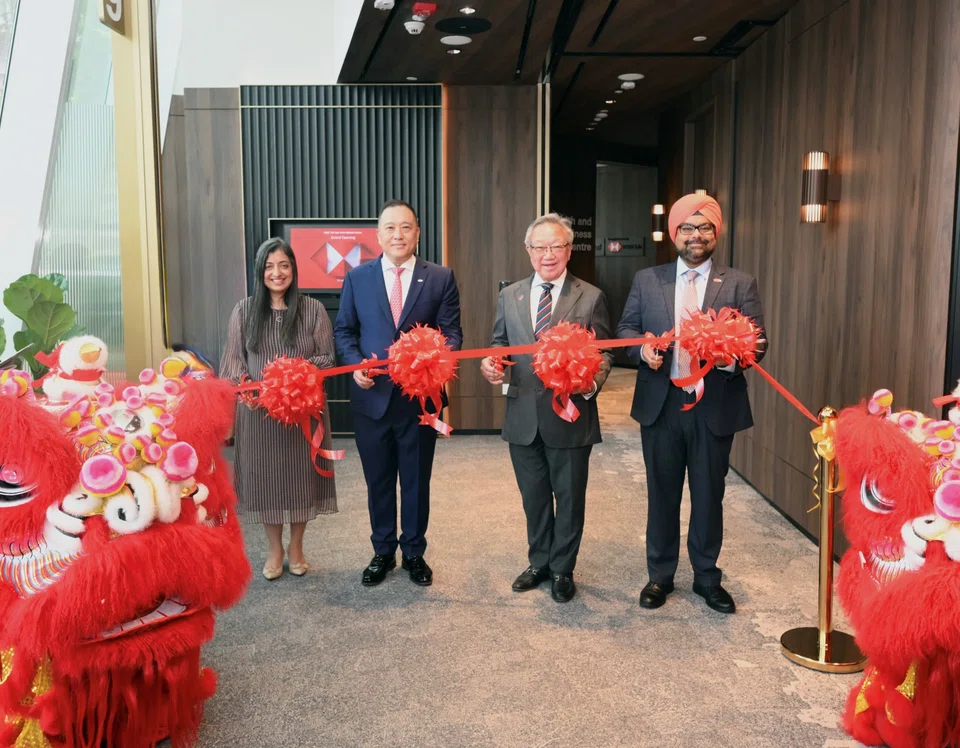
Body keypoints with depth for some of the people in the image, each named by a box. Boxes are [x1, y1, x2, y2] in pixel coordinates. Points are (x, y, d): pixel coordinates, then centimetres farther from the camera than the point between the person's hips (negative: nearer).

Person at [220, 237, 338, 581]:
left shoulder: (313, 309, -1)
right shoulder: (244, 311, 3)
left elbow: (327, 358, -1)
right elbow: (233, 360, 3)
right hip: (259, 409, 1)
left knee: (300, 474, 8)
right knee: (265, 475, 8)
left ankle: (296, 546, 28)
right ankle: (274, 548, 28)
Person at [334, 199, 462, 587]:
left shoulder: (441, 278, -1)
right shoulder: (357, 277, 3)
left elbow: (451, 332, -2)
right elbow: (344, 330, 7)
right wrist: (355, 363, -11)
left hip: (420, 396, -1)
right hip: (371, 397, 1)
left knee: (417, 481, 13)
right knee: (378, 481, 14)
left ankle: (414, 552, 31)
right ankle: (383, 552, 32)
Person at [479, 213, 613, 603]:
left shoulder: (591, 297, -2)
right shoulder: (509, 296, 7)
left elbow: (603, 352, -2)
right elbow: (500, 342, 13)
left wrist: (592, 381, -22)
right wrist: (490, 362, -9)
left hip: (571, 415, -3)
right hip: (523, 417, 3)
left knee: (569, 497, 11)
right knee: (534, 496, 17)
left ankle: (562, 570, 30)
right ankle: (539, 562, 36)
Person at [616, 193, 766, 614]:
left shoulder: (739, 285, 3)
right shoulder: (646, 280, 7)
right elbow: (626, 328, 9)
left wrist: (730, 357, -24)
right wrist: (643, 349, -13)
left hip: (715, 407, -1)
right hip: (660, 405, 1)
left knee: (709, 497, 11)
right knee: (661, 495, 12)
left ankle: (707, 578, 30)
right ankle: (660, 576, 28)